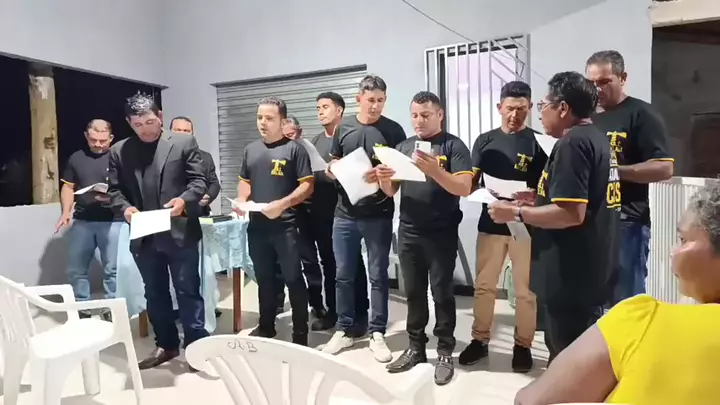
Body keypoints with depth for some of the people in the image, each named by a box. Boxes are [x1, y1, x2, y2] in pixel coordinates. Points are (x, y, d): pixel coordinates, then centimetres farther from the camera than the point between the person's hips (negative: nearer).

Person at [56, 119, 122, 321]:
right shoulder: (76, 158, 11)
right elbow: (68, 187, 13)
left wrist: (113, 197, -21)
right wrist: (65, 212, 0)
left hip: (112, 221, -4)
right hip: (81, 221, 4)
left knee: (112, 269, 2)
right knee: (75, 269, 9)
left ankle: (112, 308, 14)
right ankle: (81, 308, 23)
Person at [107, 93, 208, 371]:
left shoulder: (184, 143, 0)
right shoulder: (119, 151, 9)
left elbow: (199, 181, -3)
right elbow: (115, 189, 9)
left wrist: (184, 200, -22)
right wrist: (125, 207, -12)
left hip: (180, 232, -4)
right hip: (144, 236, 4)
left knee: (188, 291, 3)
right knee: (154, 293, 14)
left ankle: (196, 345, 14)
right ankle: (166, 345, 29)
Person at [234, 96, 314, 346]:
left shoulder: (294, 149, -4)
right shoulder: (251, 150, 14)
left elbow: (307, 185, -9)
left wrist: (283, 203, -22)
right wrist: (241, 200, 1)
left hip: (285, 226, -6)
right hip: (256, 226, 6)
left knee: (293, 278, 1)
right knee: (264, 278, 16)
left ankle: (300, 333, 12)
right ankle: (266, 327, 31)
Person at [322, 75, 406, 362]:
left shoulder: (393, 130, 0)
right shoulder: (343, 127, 7)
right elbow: (332, 165, 14)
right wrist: (332, 170, -8)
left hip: (379, 215, -2)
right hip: (345, 213, 3)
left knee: (377, 275, 6)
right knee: (343, 275, 10)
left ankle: (377, 334, 19)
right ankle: (344, 330, 25)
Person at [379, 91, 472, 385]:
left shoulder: (453, 146, -5)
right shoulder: (403, 147, 10)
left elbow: (464, 188, -15)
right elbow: (391, 191, 9)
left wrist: (434, 170, -29)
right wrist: (383, 179, -13)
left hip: (441, 234, -4)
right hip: (408, 233, 5)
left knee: (442, 293, 4)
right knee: (413, 292, 12)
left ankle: (445, 353, 17)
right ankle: (415, 348, 25)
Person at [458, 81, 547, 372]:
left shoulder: (538, 141, -1)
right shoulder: (485, 141, 7)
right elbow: (469, 183, 6)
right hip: (491, 223, 3)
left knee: (525, 290, 8)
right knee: (483, 285, 10)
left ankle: (523, 345, 23)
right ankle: (480, 339, 25)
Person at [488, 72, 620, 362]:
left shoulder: (572, 144, -19)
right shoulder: (596, 139, 13)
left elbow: (571, 214, -26)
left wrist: (516, 213, -16)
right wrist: (538, 197, 14)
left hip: (572, 273, -10)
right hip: (590, 269, 10)